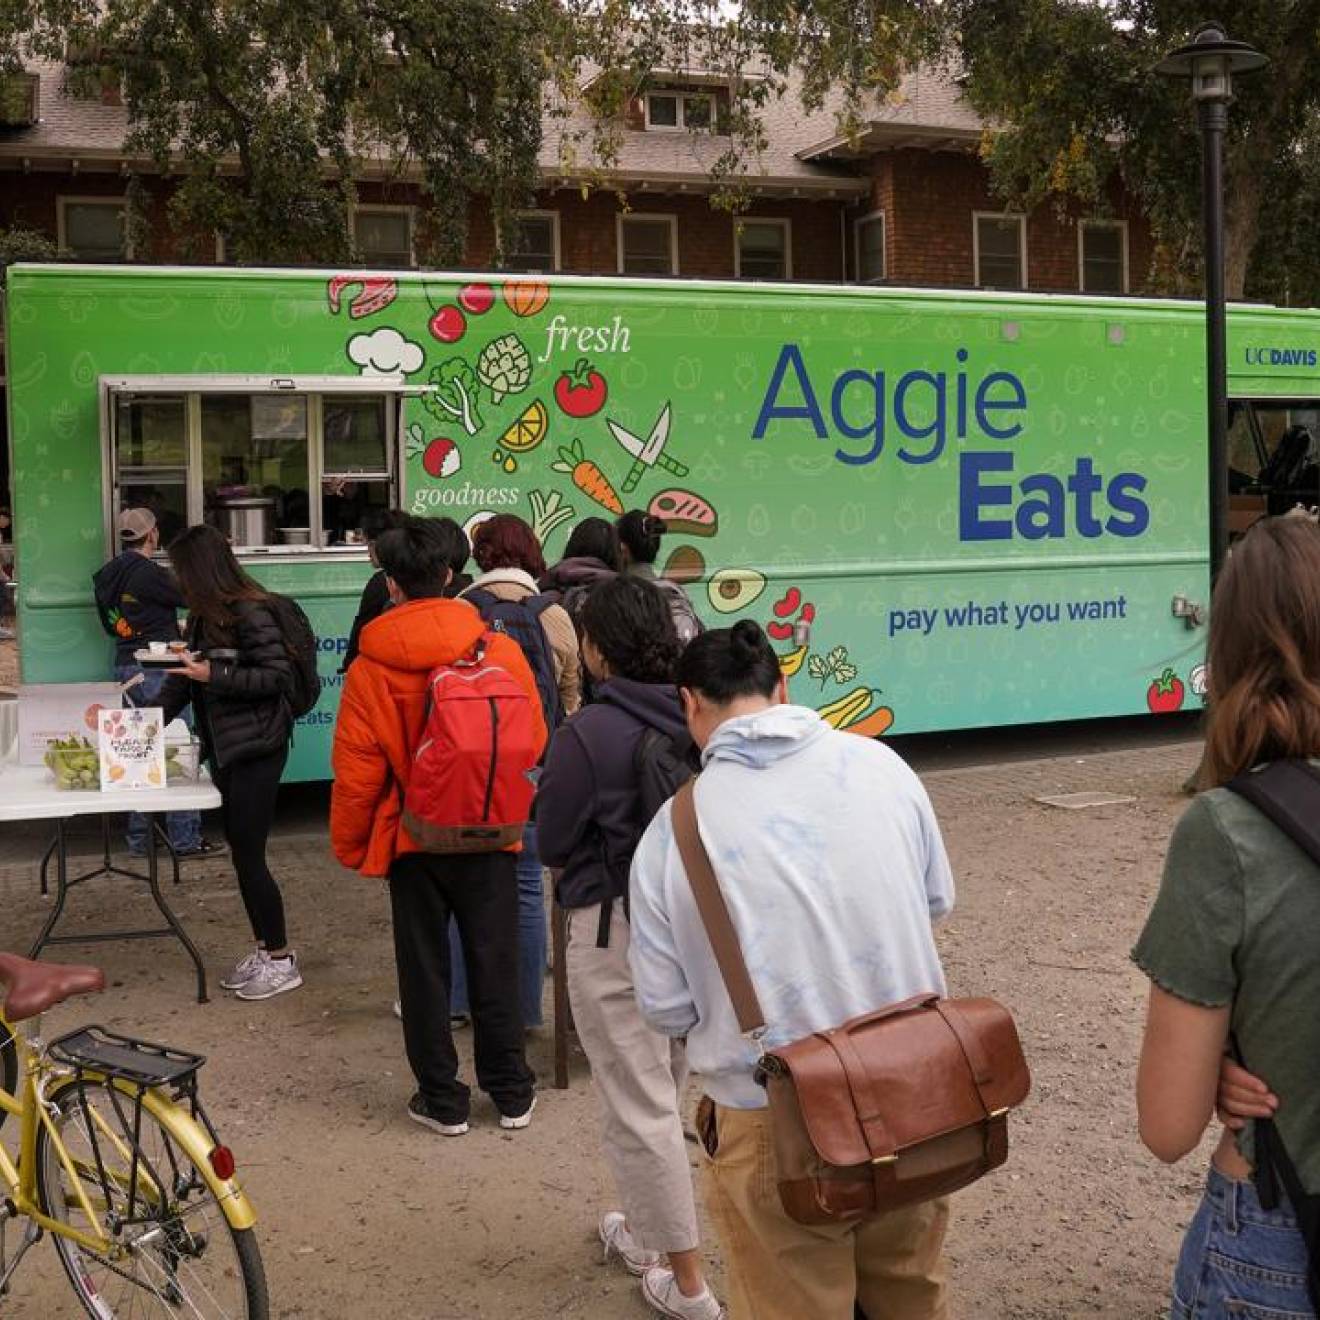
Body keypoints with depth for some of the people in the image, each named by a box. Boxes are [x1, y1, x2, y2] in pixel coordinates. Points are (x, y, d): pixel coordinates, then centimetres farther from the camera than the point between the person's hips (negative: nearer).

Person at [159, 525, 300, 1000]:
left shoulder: (251, 614, -16)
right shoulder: (203, 615, 11)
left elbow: (278, 677, -19)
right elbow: (184, 677, 16)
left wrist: (214, 676, -20)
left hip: (256, 750, -9)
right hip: (224, 748, 9)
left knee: (248, 855, -4)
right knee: (241, 853, 13)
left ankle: (281, 960, 9)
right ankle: (263, 949, 25)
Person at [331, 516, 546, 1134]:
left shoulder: (370, 669, -12)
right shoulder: (501, 650, -9)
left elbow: (356, 773, -8)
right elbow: (534, 740, 0)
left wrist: (349, 843, 6)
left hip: (413, 838, -1)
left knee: (425, 968, 12)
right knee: (495, 963, 14)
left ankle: (442, 1099, 21)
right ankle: (511, 1093, 25)